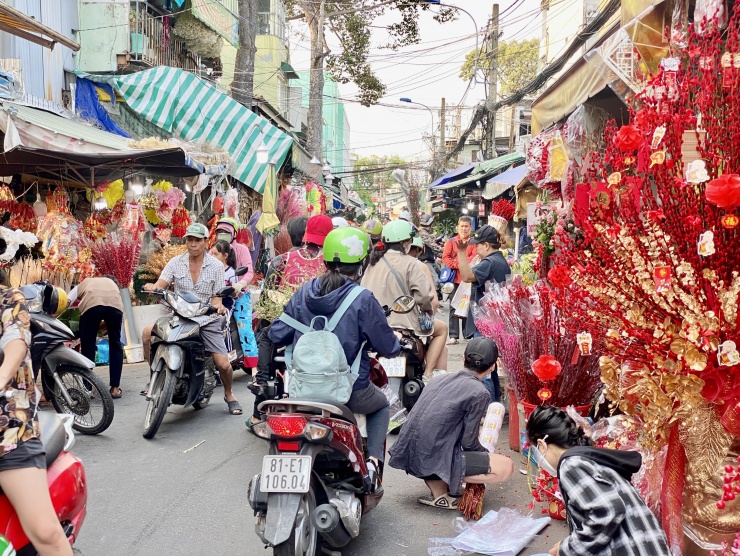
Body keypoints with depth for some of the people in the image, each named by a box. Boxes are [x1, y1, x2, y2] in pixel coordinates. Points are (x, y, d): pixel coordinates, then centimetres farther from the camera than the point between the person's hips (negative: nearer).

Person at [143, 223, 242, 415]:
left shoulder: (216, 266, 1)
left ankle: (229, 395, 19)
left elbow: (216, 297, 2)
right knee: (148, 333, -23)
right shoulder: (175, 262, 4)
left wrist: (218, 305, -21)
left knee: (223, 364, -12)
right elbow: (161, 284, -6)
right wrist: (152, 287, -29)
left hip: (207, 319, -2)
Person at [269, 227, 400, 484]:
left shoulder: (304, 292, -2)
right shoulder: (363, 300, -15)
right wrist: (395, 343, 15)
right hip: (350, 391, -3)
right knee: (381, 406, 29)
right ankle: (373, 460, 12)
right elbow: (388, 347, -9)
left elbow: (277, 335, 3)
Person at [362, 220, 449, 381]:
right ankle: (428, 375, 7)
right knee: (442, 328, 18)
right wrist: (428, 310, 3)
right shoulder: (411, 264, -10)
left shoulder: (374, 262, 8)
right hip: (402, 324, -7)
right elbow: (424, 295, -18)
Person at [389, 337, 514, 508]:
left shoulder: (440, 379, 13)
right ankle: (442, 494, -1)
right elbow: (469, 442, -5)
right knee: (506, 466, 0)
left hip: (408, 454, 7)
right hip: (432, 460, -7)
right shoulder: (479, 393, -8)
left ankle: (439, 488, 13)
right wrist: (487, 454, 17)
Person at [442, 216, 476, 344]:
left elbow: (475, 257, -9)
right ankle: (453, 336, -1)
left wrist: (459, 262, -17)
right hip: (455, 279, 1)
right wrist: (457, 265, -16)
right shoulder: (451, 241, 9)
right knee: (454, 307, -1)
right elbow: (445, 257, -1)